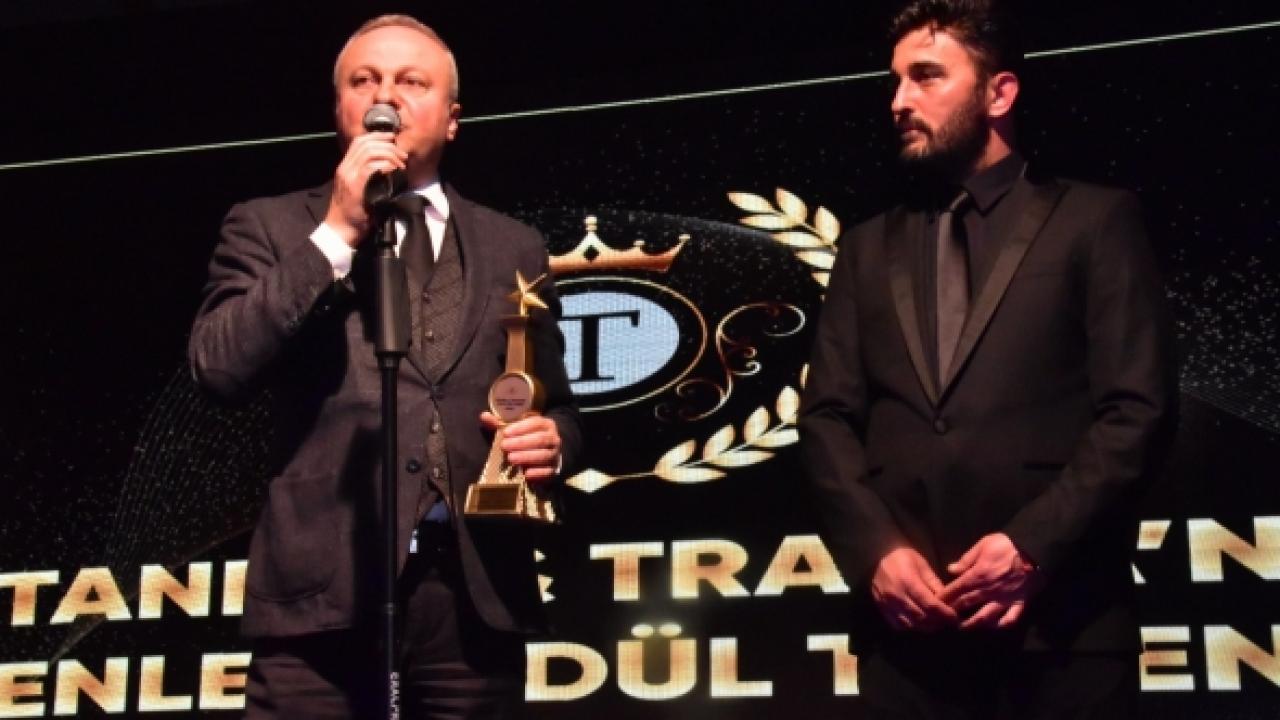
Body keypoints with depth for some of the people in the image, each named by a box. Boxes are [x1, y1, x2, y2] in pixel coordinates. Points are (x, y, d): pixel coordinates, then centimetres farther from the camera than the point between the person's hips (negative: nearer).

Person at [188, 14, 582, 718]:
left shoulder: (513, 247, 15)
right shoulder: (270, 226, 9)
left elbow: (555, 402, 20)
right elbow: (218, 368, -6)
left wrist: (552, 440, -4)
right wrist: (335, 232, -9)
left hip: (475, 589, 3)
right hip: (322, 586, -2)